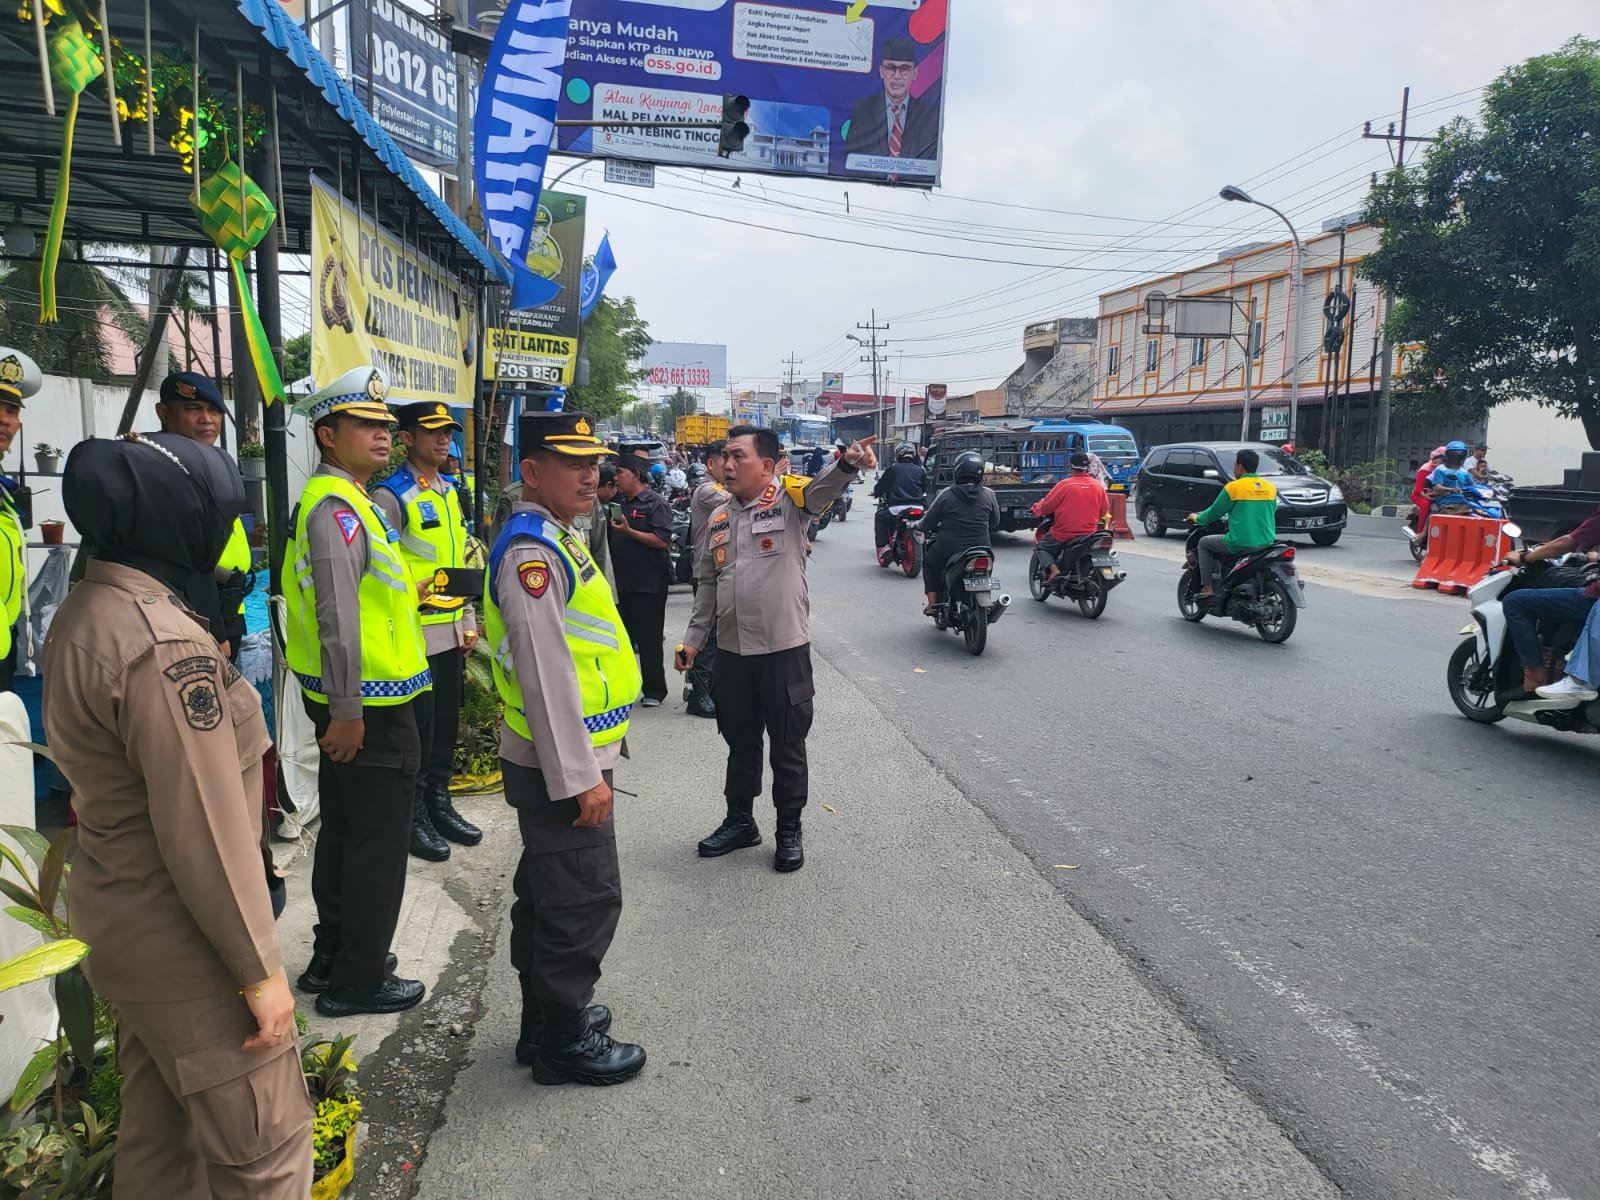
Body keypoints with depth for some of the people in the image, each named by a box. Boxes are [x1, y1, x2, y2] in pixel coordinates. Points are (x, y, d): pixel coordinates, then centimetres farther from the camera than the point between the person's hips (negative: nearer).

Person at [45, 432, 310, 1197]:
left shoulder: (83, 615, 4)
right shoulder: (162, 643, -26)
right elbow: (204, 830, -25)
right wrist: (259, 968, -18)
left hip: (123, 921, 10)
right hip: (184, 940, -9)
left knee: (157, 1128, 22)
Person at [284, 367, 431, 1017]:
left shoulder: (345, 501, 14)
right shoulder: (336, 507, -18)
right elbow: (338, 618, -24)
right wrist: (346, 711, -23)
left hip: (352, 705, 11)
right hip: (370, 707, -11)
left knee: (343, 832, 20)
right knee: (378, 842, 1)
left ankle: (333, 957, 35)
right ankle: (358, 980, 15)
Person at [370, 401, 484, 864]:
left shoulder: (449, 491, 13)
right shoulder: (391, 495, -11)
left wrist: (468, 622, 15)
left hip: (452, 629, 7)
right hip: (416, 632, -7)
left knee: (447, 722, 15)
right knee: (418, 728, 2)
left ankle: (439, 803, 29)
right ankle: (412, 816, 16)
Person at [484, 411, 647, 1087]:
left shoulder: (554, 540, 13)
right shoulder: (532, 551, -19)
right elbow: (545, 673, -24)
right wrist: (581, 776, -22)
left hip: (562, 759, 10)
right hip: (560, 763, -10)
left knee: (548, 893, 20)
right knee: (586, 899, 1)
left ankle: (548, 1017, 36)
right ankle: (563, 1042, 17)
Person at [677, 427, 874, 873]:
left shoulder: (790, 498, -8)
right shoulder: (719, 518, 9)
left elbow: (823, 487, -30)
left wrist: (849, 462, -52)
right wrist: (694, 639, 13)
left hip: (785, 650, -5)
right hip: (731, 651, 5)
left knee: (788, 747, 9)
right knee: (740, 743, 19)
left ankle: (789, 831, 25)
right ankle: (739, 822, 35)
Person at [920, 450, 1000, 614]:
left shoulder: (947, 495, -10)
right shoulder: (989, 495, -2)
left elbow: (927, 524, -2)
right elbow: (995, 525, 9)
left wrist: (925, 529, 20)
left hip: (948, 550, -2)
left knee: (929, 563, 27)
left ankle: (933, 603, 17)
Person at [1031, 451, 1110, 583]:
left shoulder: (1065, 484, -13)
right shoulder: (1099, 486, -1)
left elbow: (1046, 506, -5)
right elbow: (1104, 510, 9)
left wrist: (1036, 508, 16)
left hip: (1064, 533, -4)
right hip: (1089, 533, 5)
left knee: (1041, 548, 14)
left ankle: (1053, 569, -10)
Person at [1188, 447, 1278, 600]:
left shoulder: (1233, 487, -9)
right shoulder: (1270, 488, 6)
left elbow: (1214, 513, 0)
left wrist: (1197, 518, 21)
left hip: (1240, 544, -6)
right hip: (1266, 543, 6)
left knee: (1204, 543, 16)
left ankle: (1207, 587, 7)